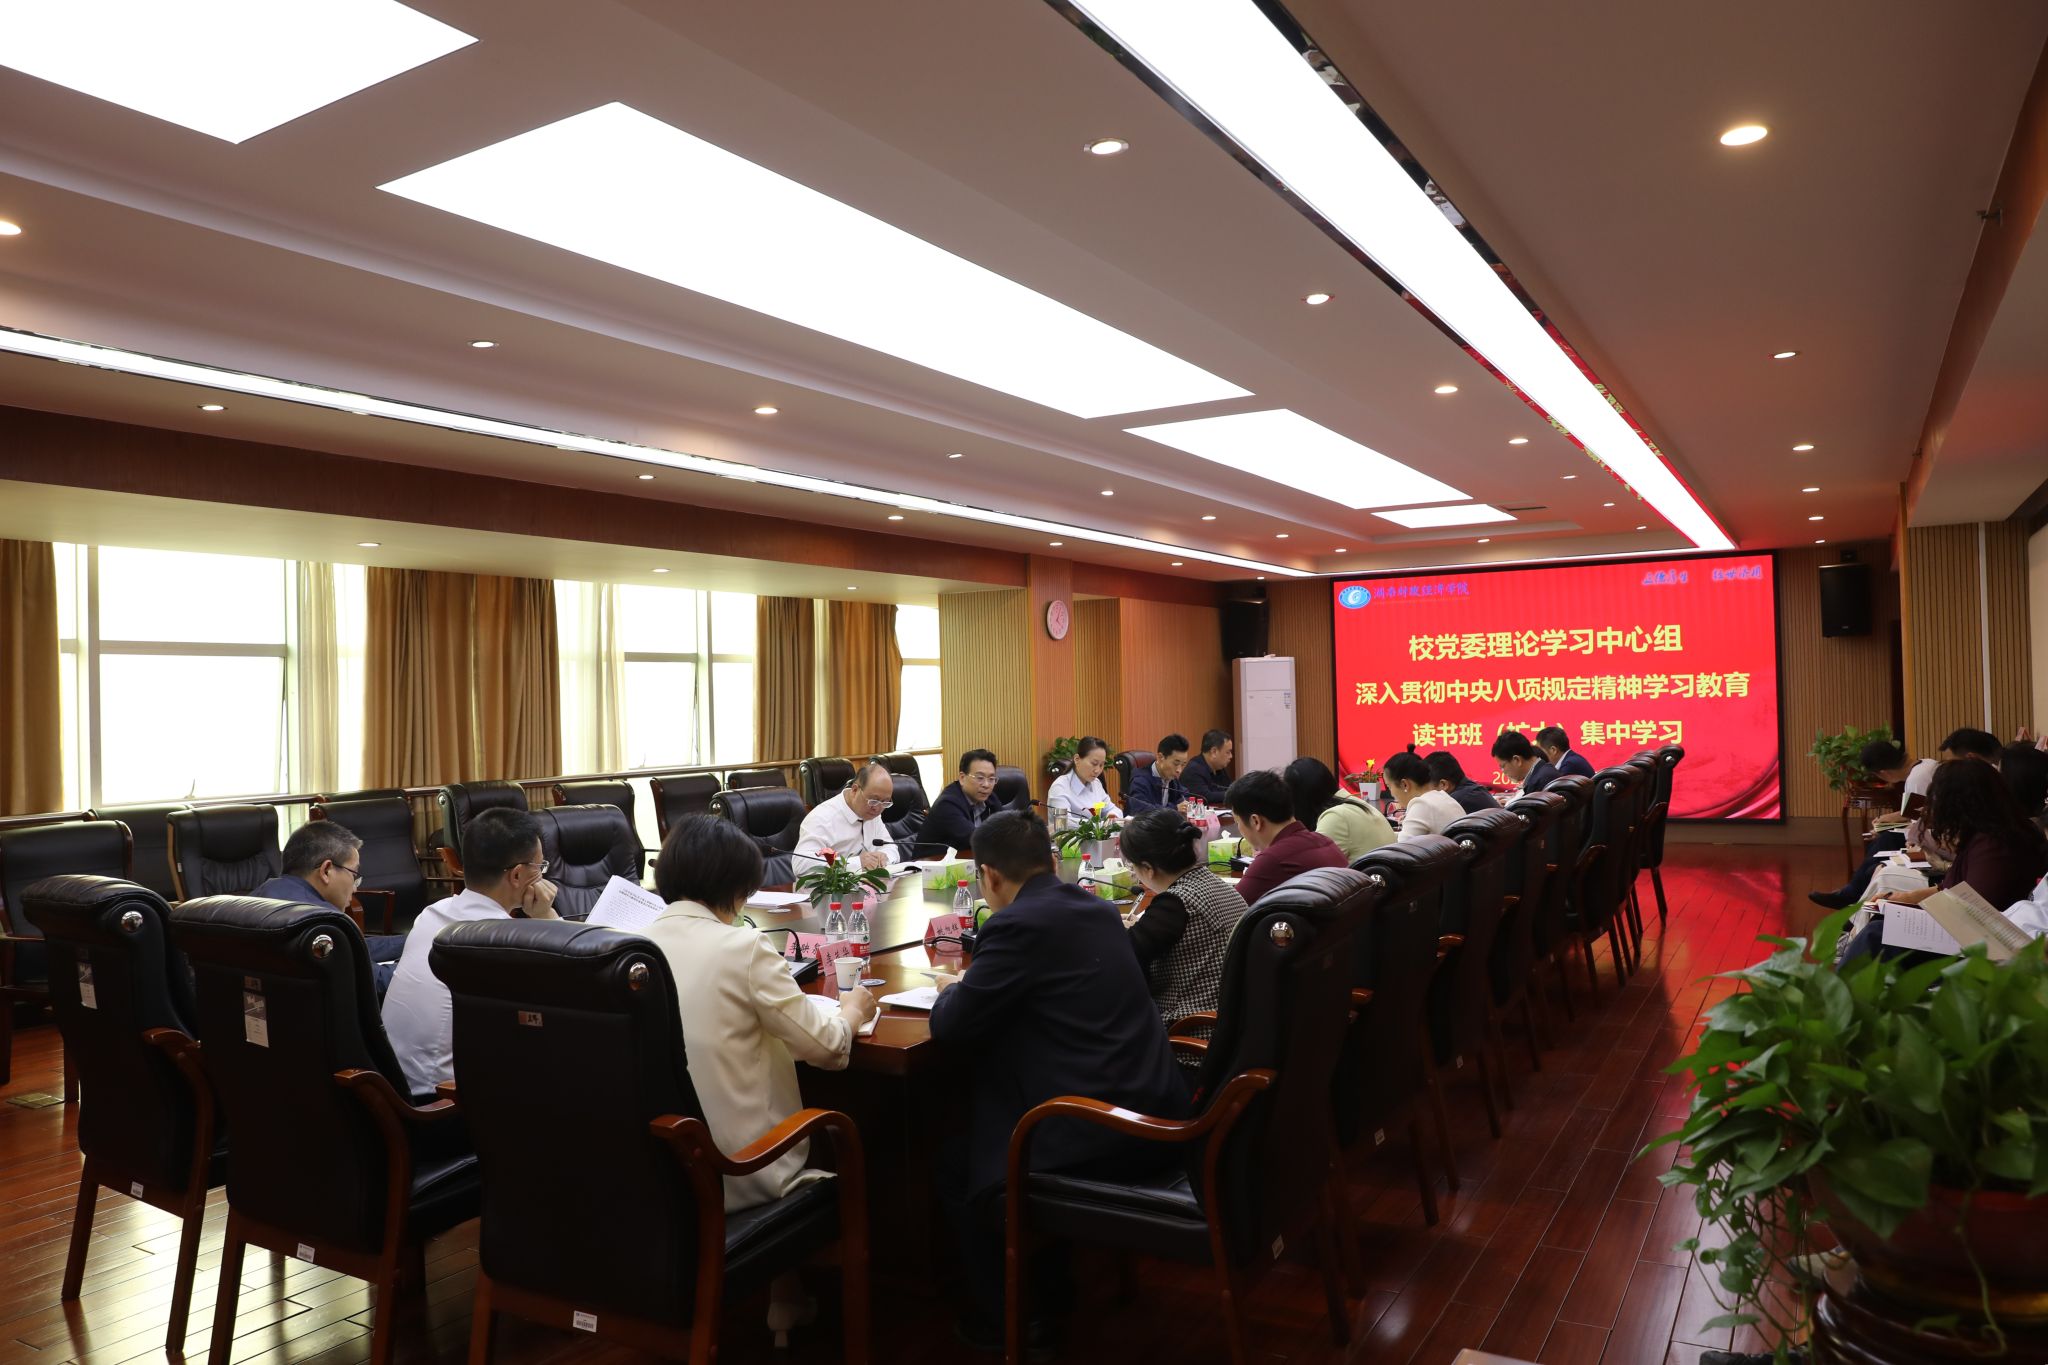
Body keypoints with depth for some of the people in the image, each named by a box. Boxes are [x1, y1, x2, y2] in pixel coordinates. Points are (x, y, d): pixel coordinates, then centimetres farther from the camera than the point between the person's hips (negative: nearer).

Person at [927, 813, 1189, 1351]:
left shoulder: (1017, 924, -15)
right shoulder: (1097, 909, 10)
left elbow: (952, 1030, -10)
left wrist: (951, 988, 11)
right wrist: (975, 981, 24)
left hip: (1101, 1135, -9)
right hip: (1155, 1115, 9)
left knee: (959, 1163, 12)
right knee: (983, 1123, 27)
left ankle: (1007, 1319, 24)